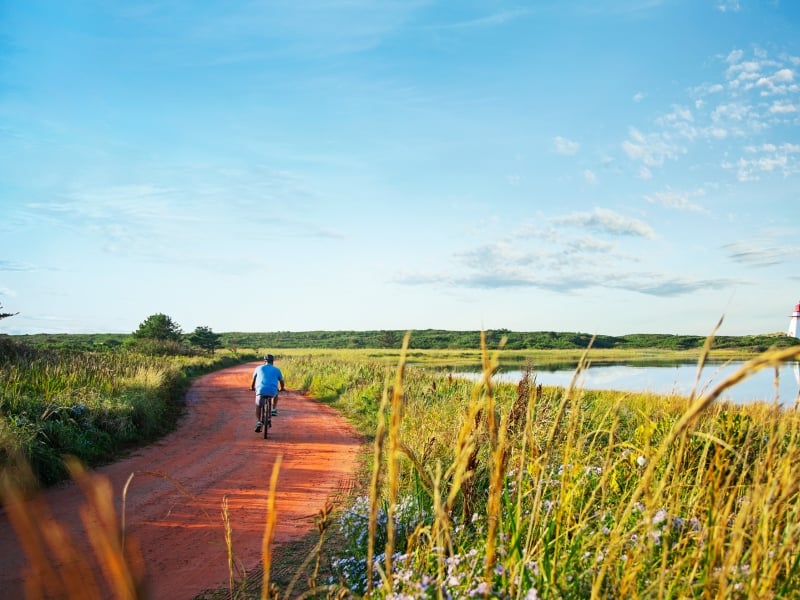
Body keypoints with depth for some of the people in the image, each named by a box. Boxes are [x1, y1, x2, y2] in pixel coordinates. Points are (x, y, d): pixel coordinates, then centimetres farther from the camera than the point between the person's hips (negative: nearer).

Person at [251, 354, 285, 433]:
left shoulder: (259, 368, 16)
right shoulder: (276, 370, 15)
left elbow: (253, 379, 25)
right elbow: (281, 381, 26)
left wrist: (252, 387, 45)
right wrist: (282, 388, 47)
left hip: (261, 391, 0)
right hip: (272, 391, 0)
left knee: (258, 407, 23)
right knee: (275, 395, 36)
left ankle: (258, 422, 5)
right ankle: (274, 410, 22)